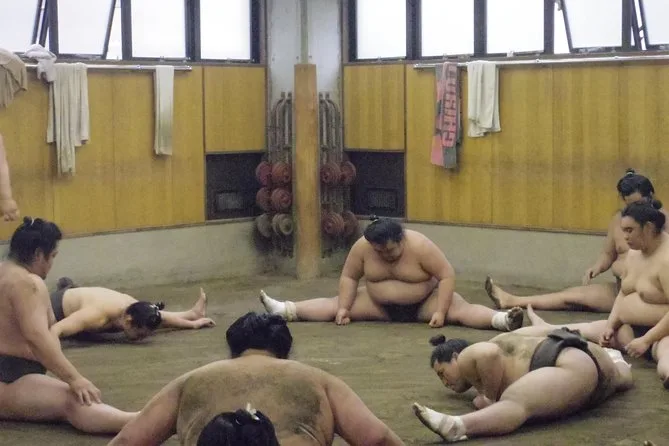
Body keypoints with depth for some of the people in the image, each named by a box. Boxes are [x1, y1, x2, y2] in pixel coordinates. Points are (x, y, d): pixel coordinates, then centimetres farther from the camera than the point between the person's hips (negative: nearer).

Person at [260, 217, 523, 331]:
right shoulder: (362, 246, -14)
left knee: (459, 309, -30)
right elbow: (349, 277, -2)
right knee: (334, 304, -5)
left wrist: (440, 312, -31)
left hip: (423, 303, -4)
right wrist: (343, 308, -13)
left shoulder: (420, 246, -25)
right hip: (381, 305, 4)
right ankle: (283, 310, -9)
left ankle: (502, 319, -48)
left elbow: (447, 275, -25)